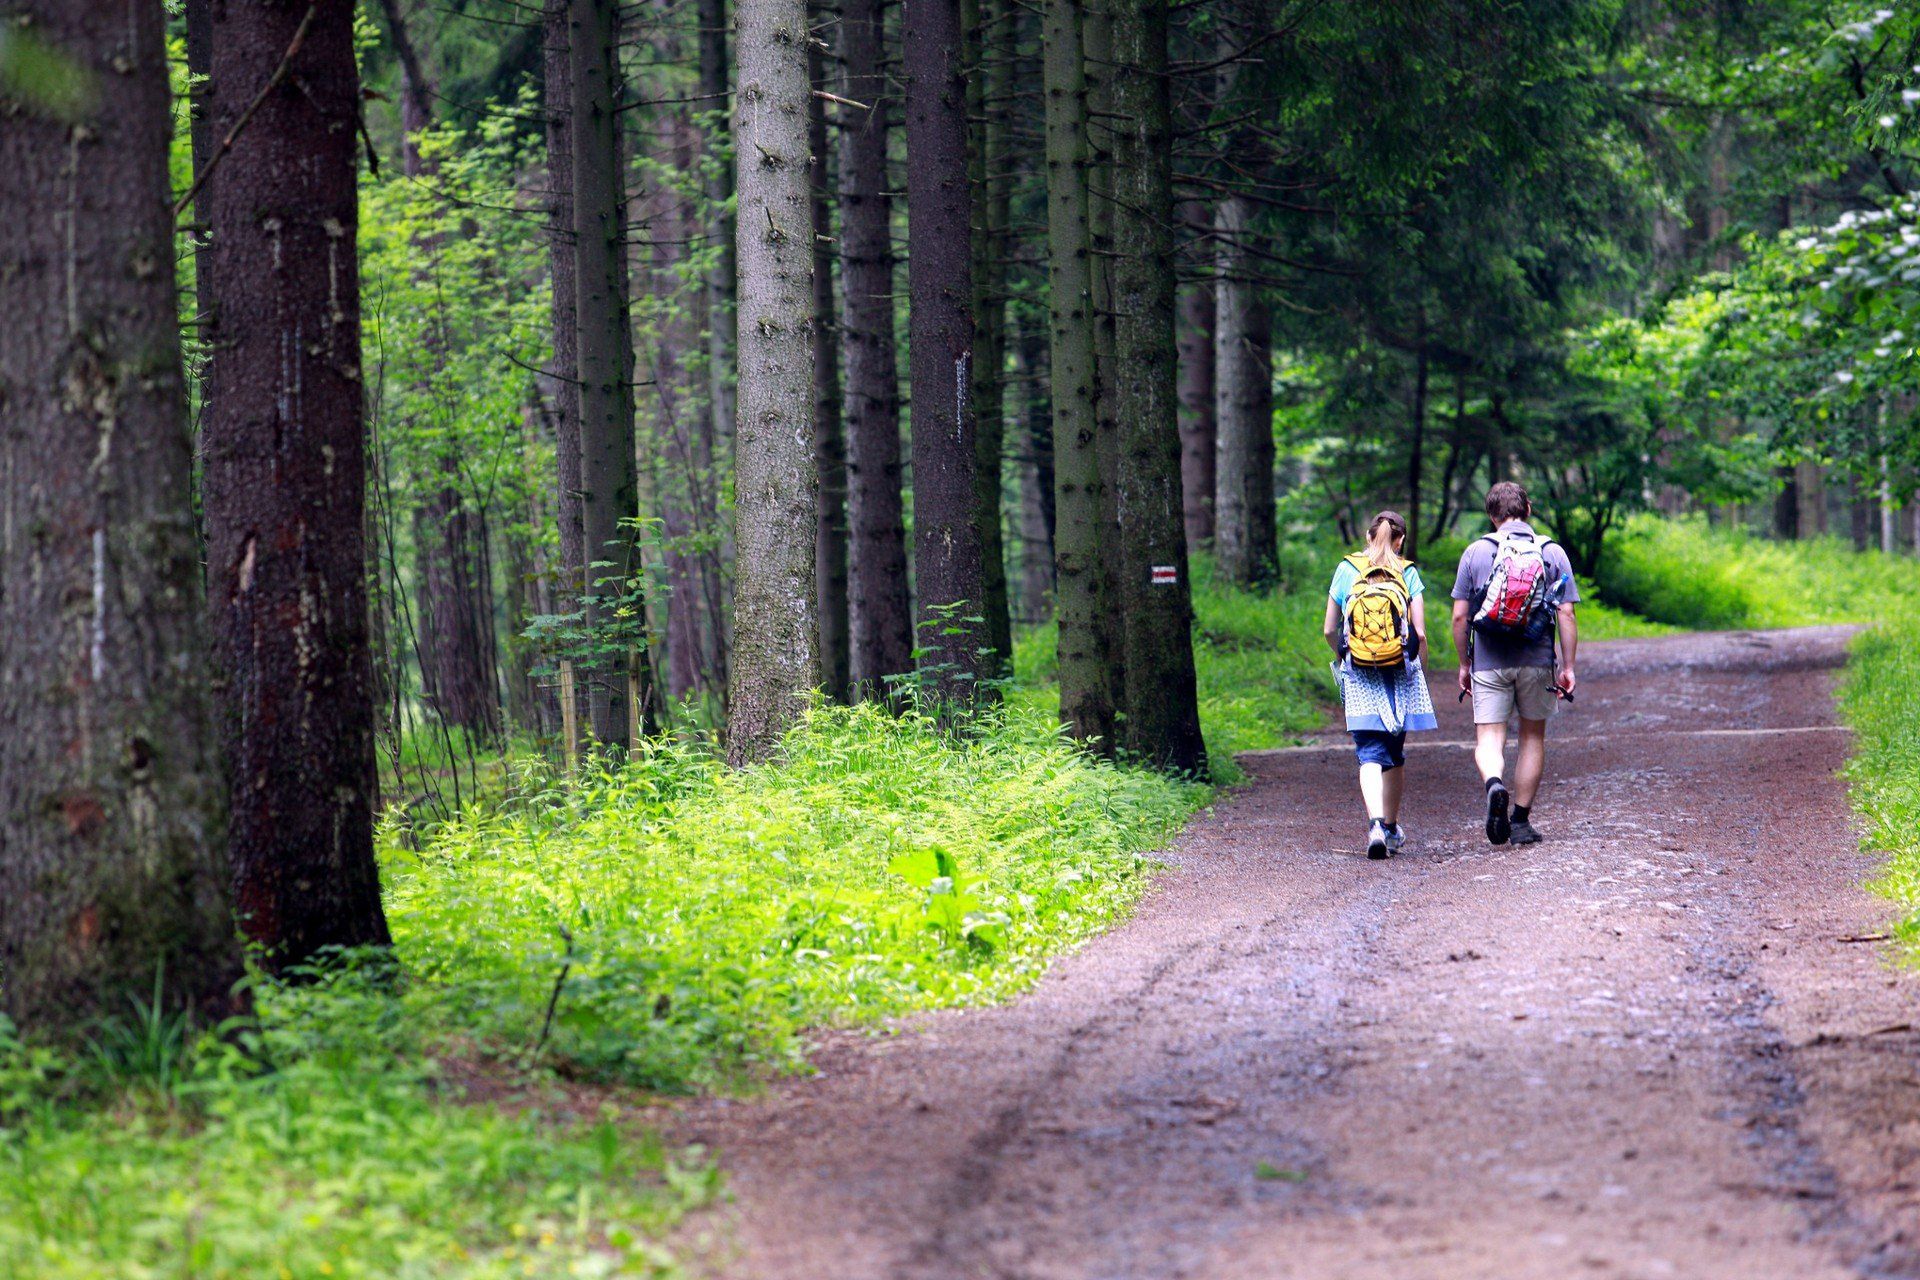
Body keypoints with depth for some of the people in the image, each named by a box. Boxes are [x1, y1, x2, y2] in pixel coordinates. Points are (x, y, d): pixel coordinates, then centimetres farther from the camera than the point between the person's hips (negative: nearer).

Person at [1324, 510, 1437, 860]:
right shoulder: (1408, 575, -2)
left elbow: (1329, 630, 3)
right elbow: (1420, 633, -6)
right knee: (1395, 752, 16)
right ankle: (1392, 828, 28)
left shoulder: (1346, 571, 1)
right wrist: (1417, 661, 13)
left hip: (1359, 677, -1)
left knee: (1370, 752, -5)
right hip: (1400, 674, 1)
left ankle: (1376, 823, -26)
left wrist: (1341, 657, 22)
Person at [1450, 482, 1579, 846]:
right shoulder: (1552, 552, 1)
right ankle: (1521, 821, 15)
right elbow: (1566, 615, -3)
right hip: (1537, 663, 1)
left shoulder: (1476, 552, 0)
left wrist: (1464, 664, 10)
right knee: (1533, 737, 15)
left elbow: (1460, 616, 0)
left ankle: (1494, 784, -30)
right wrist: (1568, 666, 3)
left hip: (1489, 662, -1)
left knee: (1489, 739, 1)